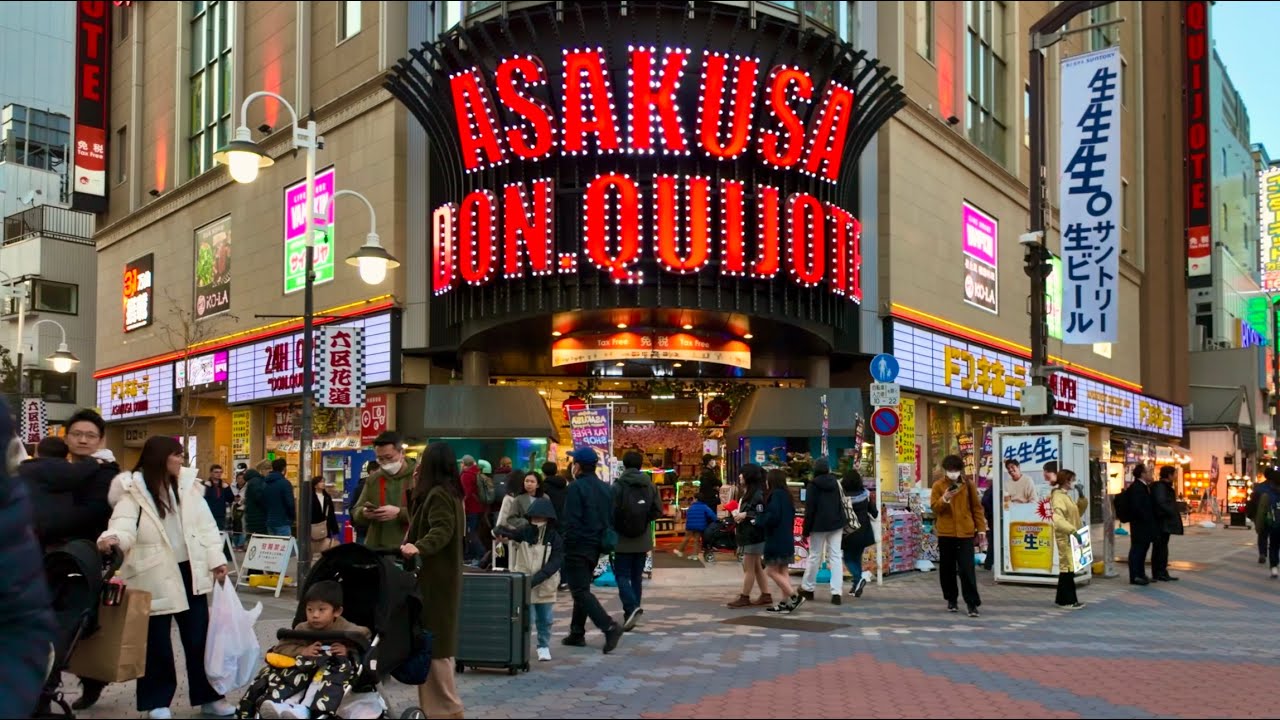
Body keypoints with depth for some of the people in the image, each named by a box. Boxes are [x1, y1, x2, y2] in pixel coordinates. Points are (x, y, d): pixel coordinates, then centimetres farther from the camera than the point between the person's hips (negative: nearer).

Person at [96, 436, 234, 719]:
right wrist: (113, 538, -45)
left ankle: (208, 696, 21)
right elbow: (125, 525, -22)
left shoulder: (187, 484, 6)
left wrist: (217, 560, 3)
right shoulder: (134, 489, -8)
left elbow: (205, 525, 7)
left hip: (190, 570, 5)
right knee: (157, 642, 6)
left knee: (199, 637, 11)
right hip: (154, 576, -4)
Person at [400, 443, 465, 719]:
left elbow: (441, 531, -29)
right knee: (436, 639, 16)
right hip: (441, 575, 11)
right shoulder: (449, 492, 15)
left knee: (432, 640, -7)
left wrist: (418, 547, -44)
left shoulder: (438, 494, -16)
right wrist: (415, 489, 10)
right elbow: (419, 521, 14)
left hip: (434, 578, -11)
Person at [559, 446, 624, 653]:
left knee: (580, 591, -7)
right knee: (582, 588, 18)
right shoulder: (605, 488, 13)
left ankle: (609, 627, -20)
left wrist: (567, 544, -12)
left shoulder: (576, 487, -13)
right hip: (596, 546, 8)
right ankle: (577, 633, 22)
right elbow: (611, 519, 14)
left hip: (578, 546, -8)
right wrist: (603, 539, 17)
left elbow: (571, 521, -18)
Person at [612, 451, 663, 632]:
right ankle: (632, 613, 18)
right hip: (643, 540, 4)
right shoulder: (650, 486, 0)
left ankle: (632, 607, -19)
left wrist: (618, 525, 5)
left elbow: (612, 512, -14)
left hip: (623, 540, -4)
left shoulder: (618, 486, -12)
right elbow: (658, 511, -1)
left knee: (622, 575, 2)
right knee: (637, 576, 14)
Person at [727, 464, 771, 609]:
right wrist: (739, 514, 7)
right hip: (748, 535, 10)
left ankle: (745, 598, 3)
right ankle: (766, 596, 17)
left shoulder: (758, 494, -15)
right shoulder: (748, 493, 15)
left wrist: (745, 514, -19)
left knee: (748, 567, -3)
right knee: (756, 567, 12)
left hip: (754, 536, -10)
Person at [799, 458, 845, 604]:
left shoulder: (813, 485, -7)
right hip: (836, 524, 4)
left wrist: (806, 529, -4)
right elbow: (842, 504, 10)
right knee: (836, 556, 1)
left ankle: (807, 588, 20)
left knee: (815, 556, 8)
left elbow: (809, 509, -9)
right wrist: (842, 522, 14)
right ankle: (836, 592, -7)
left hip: (819, 525, -4)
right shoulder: (836, 482, 7)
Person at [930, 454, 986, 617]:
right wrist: (944, 499, -21)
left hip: (965, 532, -1)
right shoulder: (938, 485, 3)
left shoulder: (969, 485, 5)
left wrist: (981, 528, 5)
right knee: (947, 568, 8)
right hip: (945, 533, 1)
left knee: (967, 569, -6)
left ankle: (972, 603, -3)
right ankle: (951, 600, 21)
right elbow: (934, 507, -2)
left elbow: (977, 507, 9)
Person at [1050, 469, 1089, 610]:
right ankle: (1068, 600, -4)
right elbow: (1057, 519, -29)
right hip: (1065, 537, -10)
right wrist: (1072, 530, -38)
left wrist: (1082, 497, 8)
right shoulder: (1058, 497, -16)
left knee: (1067, 567, 12)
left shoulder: (1066, 496, 16)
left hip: (1071, 537, 10)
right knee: (1068, 567, -7)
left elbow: (1079, 512, 21)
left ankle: (1062, 599, 18)